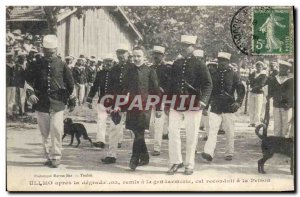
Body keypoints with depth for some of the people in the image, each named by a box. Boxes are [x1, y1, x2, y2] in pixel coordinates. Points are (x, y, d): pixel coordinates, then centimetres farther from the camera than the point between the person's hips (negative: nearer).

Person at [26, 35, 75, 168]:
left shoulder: (61, 65, 3)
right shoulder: (37, 65, 6)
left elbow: (70, 84, 10)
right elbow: (28, 80, 11)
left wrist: (71, 102, 11)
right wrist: (30, 93, -7)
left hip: (57, 102, -2)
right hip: (41, 103, 2)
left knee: (56, 129, -13)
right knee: (44, 132, 8)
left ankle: (56, 157, -3)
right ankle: (48, 156, 20)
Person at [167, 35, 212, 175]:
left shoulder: (199, 65, -3)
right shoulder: (176, 64, 11)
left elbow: (208, 84, -8)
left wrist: (203, 101, -22)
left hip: (193, 104, -4)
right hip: (176, 103, 4)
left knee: (191, 135, 4)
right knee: (172, 131, 0)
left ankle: (189, 165, 15)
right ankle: (176, 162, 12)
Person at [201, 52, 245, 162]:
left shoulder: (233, 75, 4)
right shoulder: (213, 74, 10)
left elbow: (241, 89, 1)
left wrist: (238, 102, -11)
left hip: (228, 107, -1)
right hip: (215, 107, 1)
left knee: (229, 133, 6)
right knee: (212, 131, -10)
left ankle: (229, 153, 18)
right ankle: (208, 153, -17)